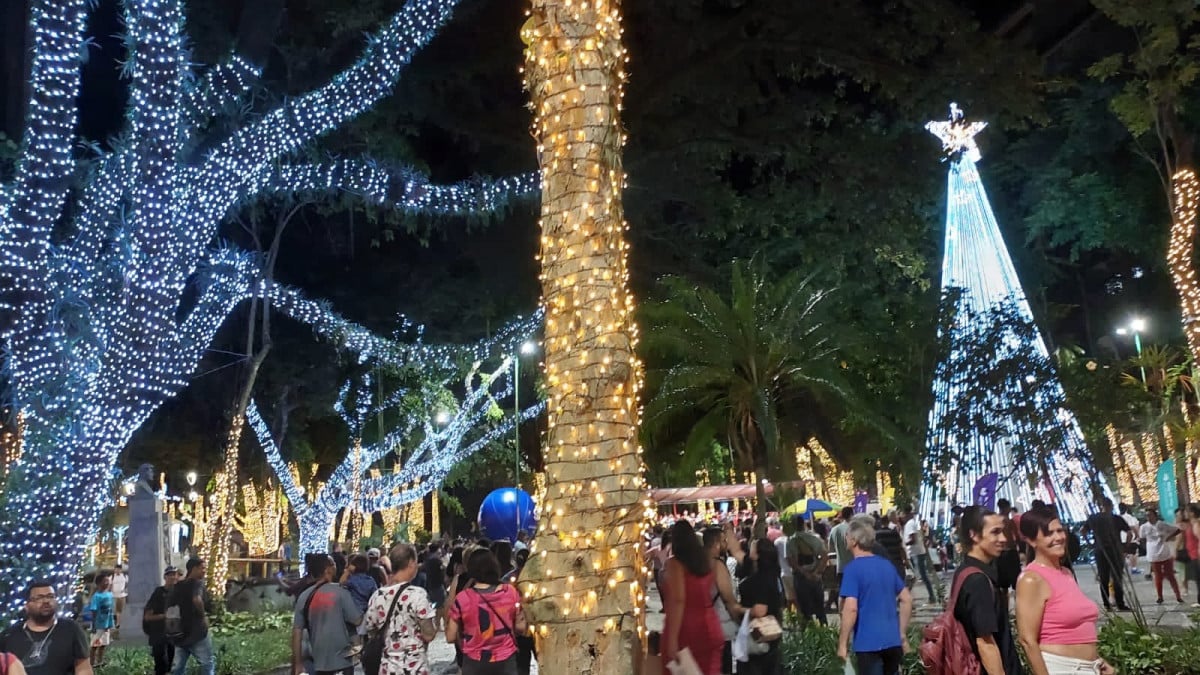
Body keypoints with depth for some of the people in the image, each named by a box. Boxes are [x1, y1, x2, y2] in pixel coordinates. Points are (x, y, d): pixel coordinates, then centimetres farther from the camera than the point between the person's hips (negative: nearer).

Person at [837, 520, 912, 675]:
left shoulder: (852, 569, -12)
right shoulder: (887, 565, 9)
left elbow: (851, 608, -19)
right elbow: (907, 599, 12)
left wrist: (842, 643, -12)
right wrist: (902, 634, 18)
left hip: (868, 643, -6)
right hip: (893, 641, 6)